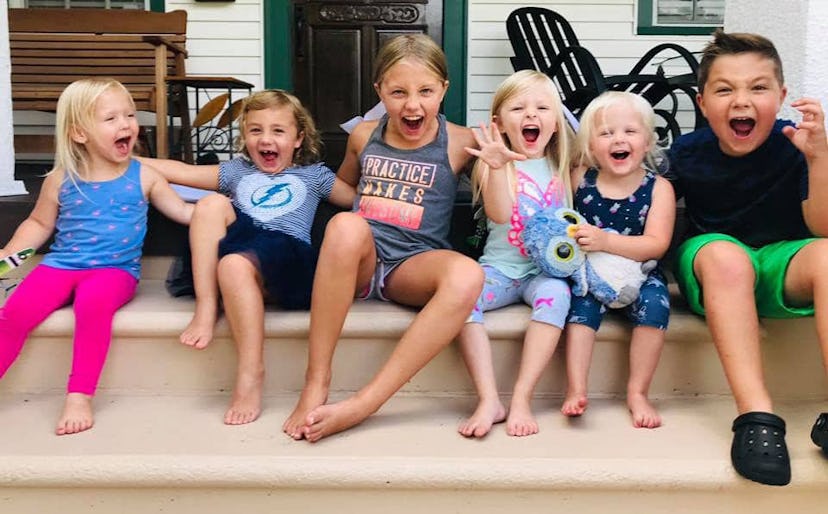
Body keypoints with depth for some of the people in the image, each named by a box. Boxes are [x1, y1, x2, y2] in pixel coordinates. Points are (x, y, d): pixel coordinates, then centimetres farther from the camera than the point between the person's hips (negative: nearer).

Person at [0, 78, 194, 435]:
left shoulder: (143, 177, 5)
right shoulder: (61, 180, 6)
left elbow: (183, 212, 13)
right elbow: (38, 224, 20)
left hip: (116, 269, -2)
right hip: (60, 264, 2)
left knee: (93, 301, -36)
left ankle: (79, 396, -26)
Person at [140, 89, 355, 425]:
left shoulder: (313, 175, 25)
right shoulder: (237, 172, 30)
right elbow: (180, 171, 27)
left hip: (291, 253, -4)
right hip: (244, 247, 4)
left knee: (235, 263, -36)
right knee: (212, 204, -19)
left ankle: (250, 373, -30)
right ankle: (206, 309, -23)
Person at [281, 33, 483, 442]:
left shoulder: (460, 143, 4)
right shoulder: (363, 136, 10)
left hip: (413, 267, -1)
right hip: (359, 260, 1)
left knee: (467, 275, -37)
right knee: (347, 225, -37)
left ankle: (363, 404, -37)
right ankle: (315, 384, -30)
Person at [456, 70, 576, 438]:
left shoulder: (563, 167, 10)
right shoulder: (497, 164, 0)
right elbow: (499, 214, -19)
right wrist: (496, 168, -36)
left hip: (546, 270, 1)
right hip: (501, 268, -1)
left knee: (556, 293, -33)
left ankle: (521, 399, -30)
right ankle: (489, 400, -31)